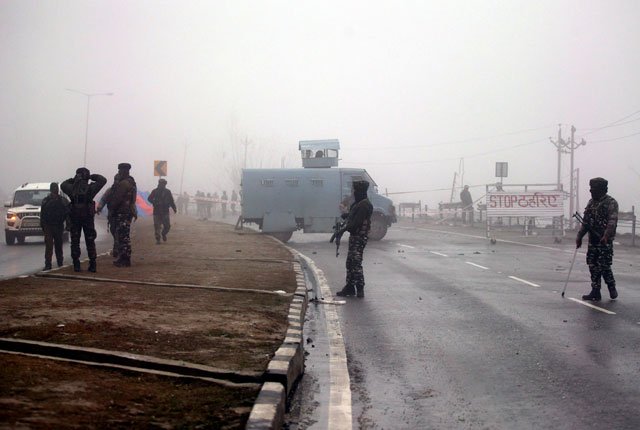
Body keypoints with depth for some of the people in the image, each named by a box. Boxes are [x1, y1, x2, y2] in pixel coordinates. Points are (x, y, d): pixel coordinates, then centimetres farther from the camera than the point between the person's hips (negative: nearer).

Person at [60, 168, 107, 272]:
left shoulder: (72, 188, -3)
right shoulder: (90, 188, -7)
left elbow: (63, 184, 19)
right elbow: (103, 180, 5)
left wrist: (73, 179, 20)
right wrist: (92, 176, 11)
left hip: (74, 218, 1)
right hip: (88, 217, -1)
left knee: (75, 242, 8)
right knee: (90, 242, 7)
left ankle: (76, 265, 4)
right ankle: (92, 265, 5)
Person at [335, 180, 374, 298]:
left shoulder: (364, 204, -16)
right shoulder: (358, 203, 17)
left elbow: (357, 222, -22)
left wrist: (345, 229, -18)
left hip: (359, 237, -11)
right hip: (354, 236, 11)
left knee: (356, 263, -12)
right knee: (350, 262, 13)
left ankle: (360, 289, -9)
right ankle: (350, 287, 18)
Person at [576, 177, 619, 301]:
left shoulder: (611, 202, -9)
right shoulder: (591, 202, 14)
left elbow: (612, 221, -21)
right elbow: (586, 222, 19)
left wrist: (606, 236, -33)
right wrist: (579, 236, 12)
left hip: (605, 240, -7)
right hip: (593, 240, 7)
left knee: (604, 266, -6)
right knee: (593, 265, 5)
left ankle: (612, 288, 16)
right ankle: (595, 292, 12)